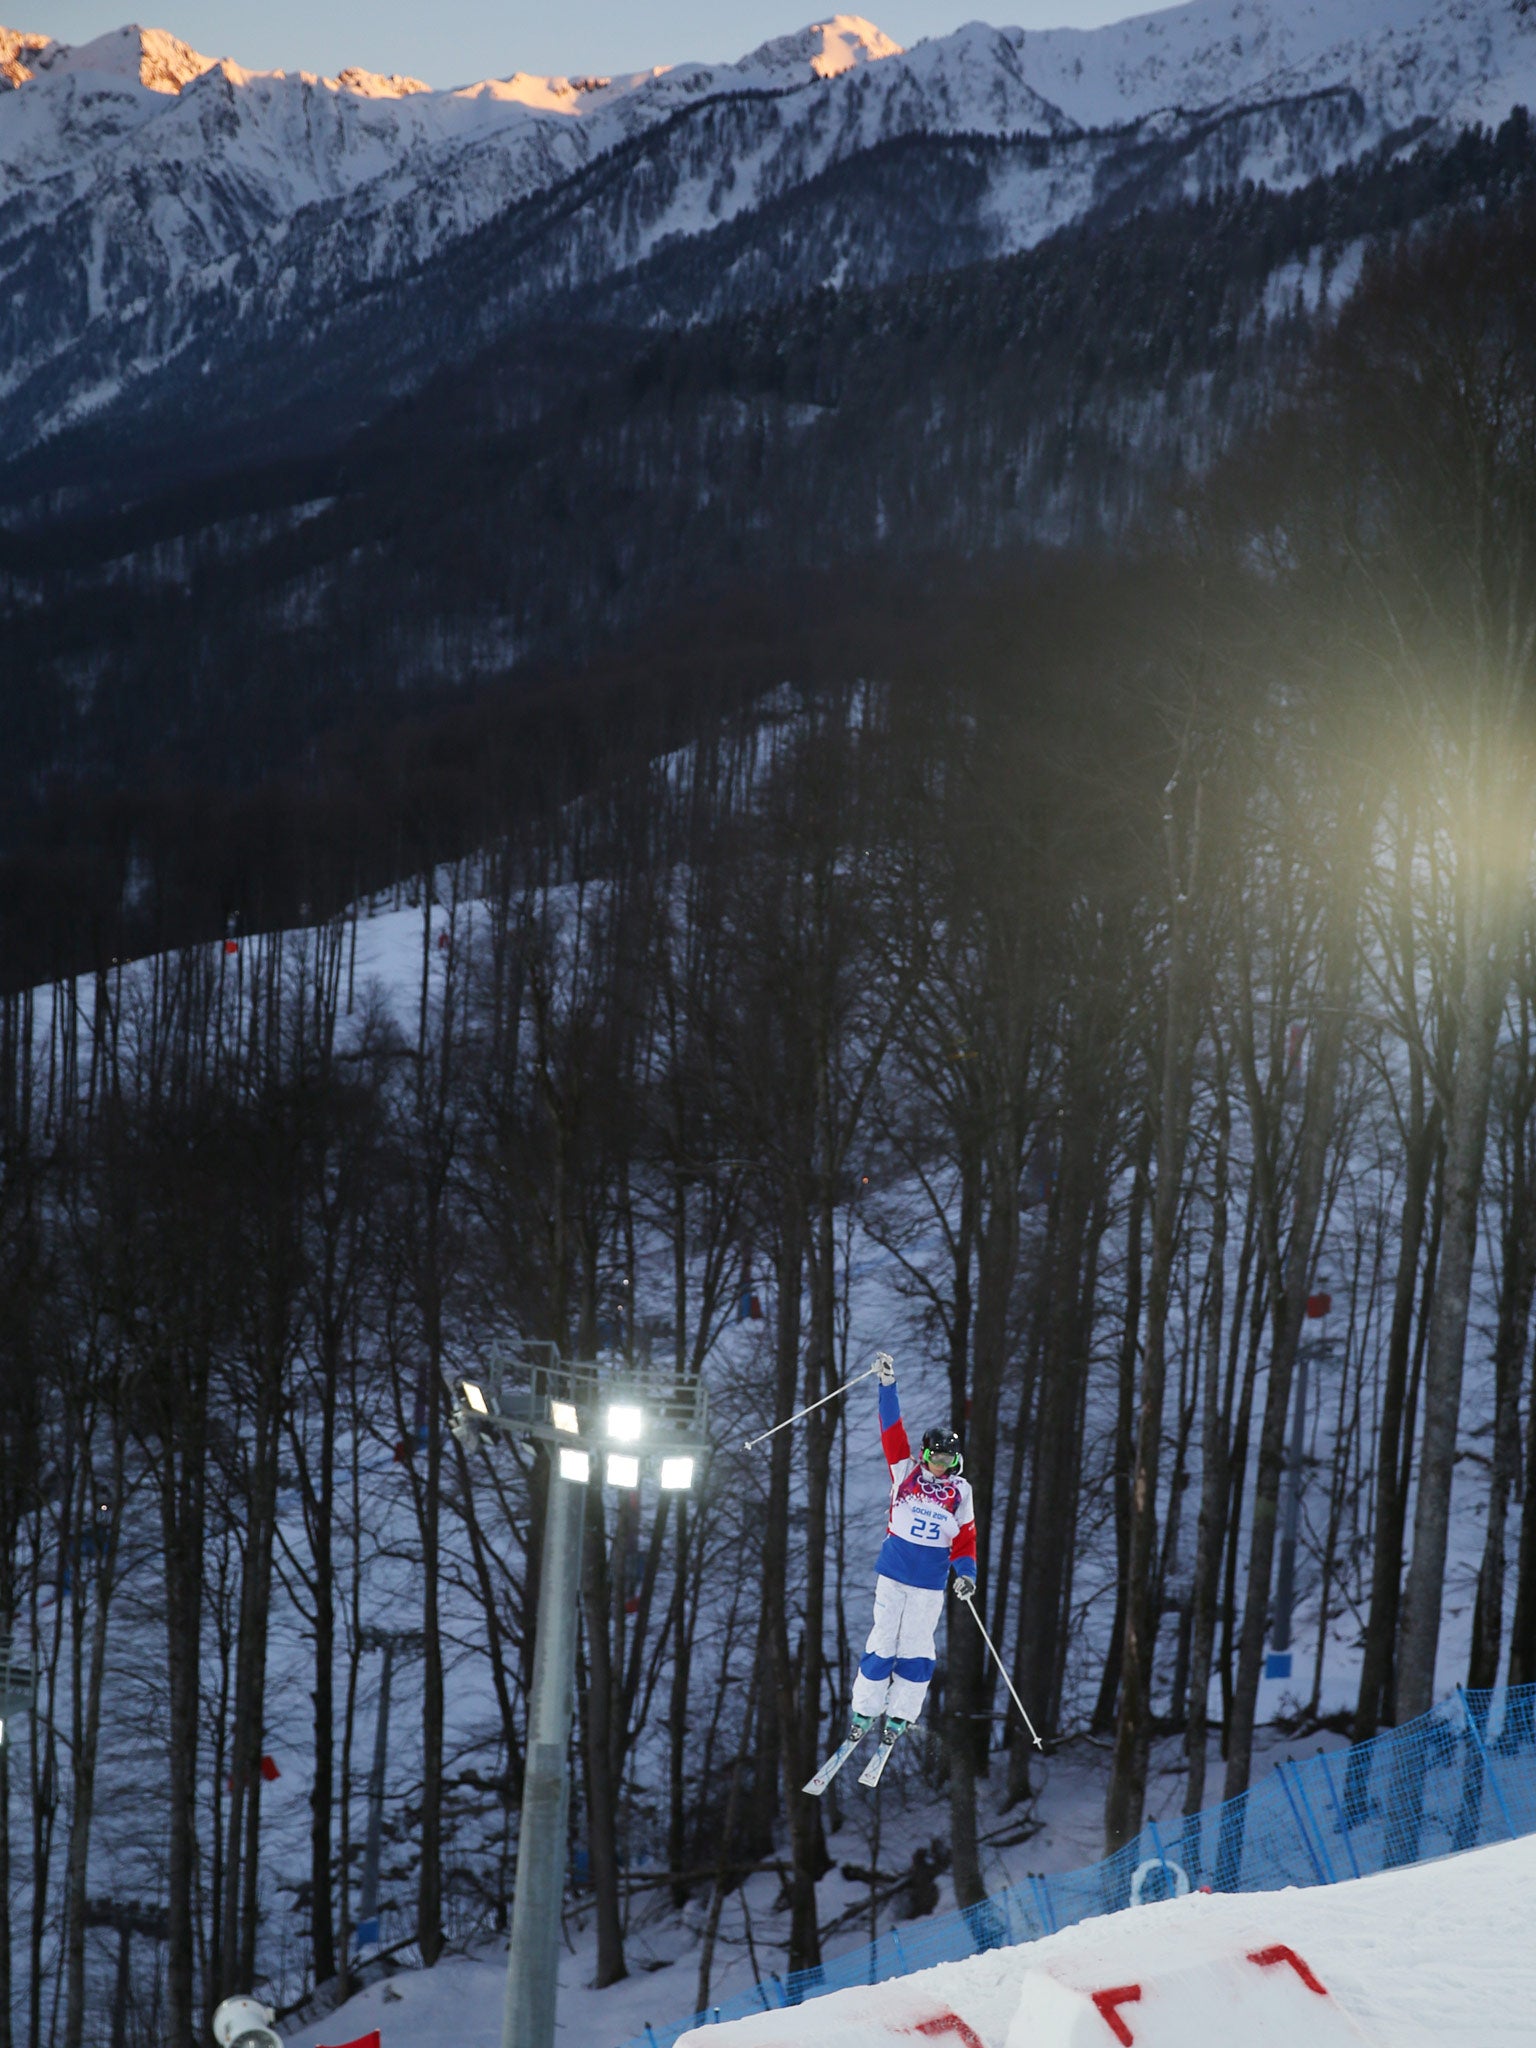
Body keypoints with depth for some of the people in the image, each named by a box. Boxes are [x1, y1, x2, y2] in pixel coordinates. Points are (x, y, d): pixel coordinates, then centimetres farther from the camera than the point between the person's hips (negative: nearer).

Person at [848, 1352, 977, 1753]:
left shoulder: (960, 1492, 2)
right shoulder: (906, 1472, -1)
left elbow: (964, 1538, 5)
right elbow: (892, 1431, -8)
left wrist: (966, 1573, -9)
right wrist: (888, 1386, -15)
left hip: (931, 1582, 1)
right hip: (893, 1571, -1)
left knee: (916, 1648, 4)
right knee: (883, 1640, 3)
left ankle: (900, 1715, 16)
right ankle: (865, 1711, 12)